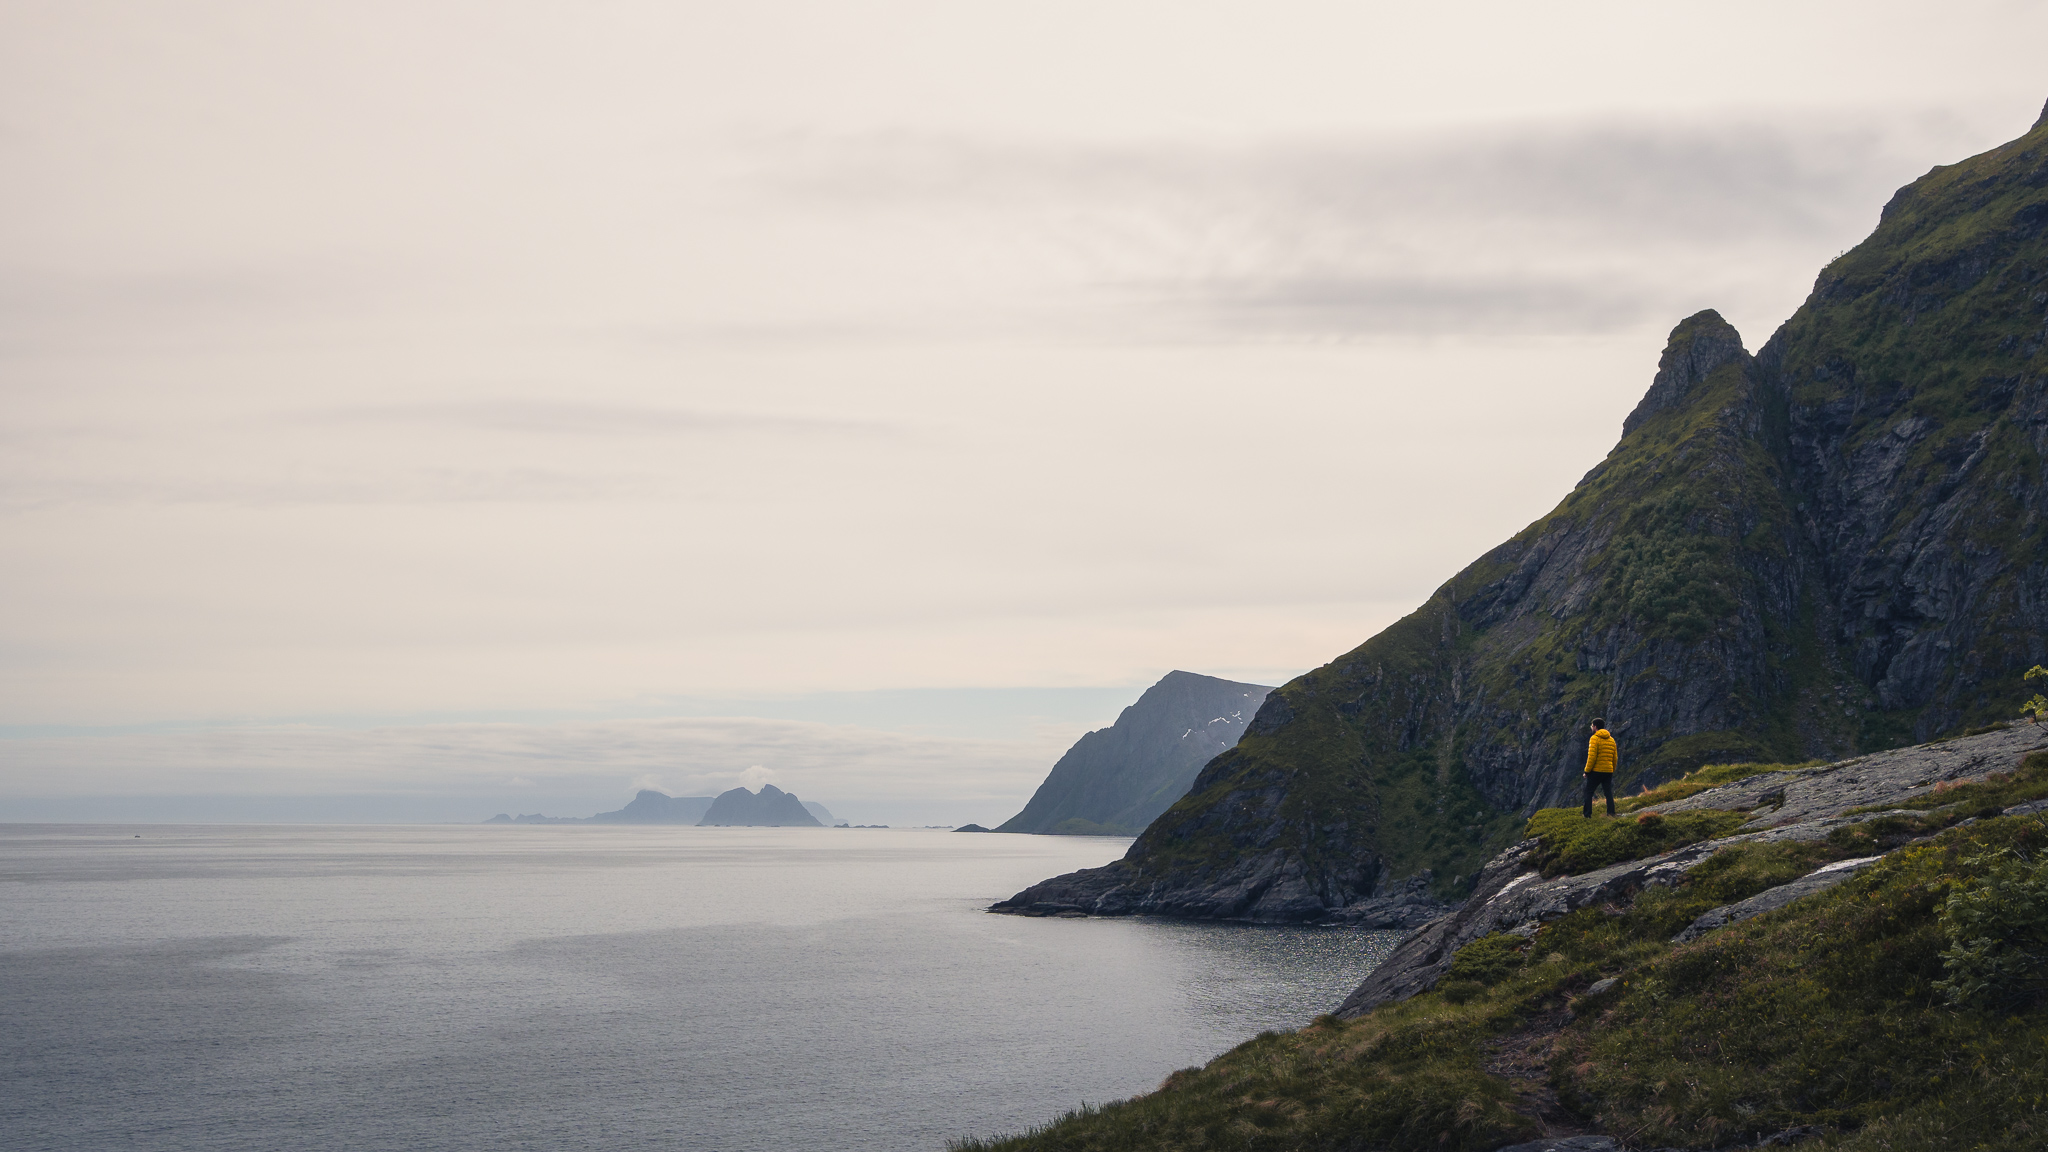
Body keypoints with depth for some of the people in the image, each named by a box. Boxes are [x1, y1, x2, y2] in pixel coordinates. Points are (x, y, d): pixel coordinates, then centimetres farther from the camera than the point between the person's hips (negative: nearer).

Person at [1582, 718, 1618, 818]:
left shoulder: (1595, 738, -9)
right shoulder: (1611, 740, 12)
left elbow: (1592, 757, -16)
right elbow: (1615, 758, 15)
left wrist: (1587, 771, -9)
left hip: (1596, 771, -6)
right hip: (1608, 771, 6)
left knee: (1588, 792, 3)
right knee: (1609, 793, 7)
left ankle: (1587, 814, -2)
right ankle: (1611, 814, 0)